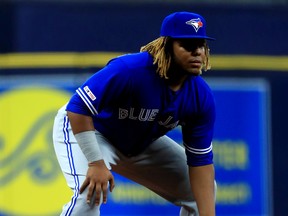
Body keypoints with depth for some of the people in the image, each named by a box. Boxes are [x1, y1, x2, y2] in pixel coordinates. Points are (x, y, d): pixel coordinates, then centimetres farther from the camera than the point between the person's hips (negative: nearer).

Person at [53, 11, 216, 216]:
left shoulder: (202, 97, -19)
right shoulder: (130, 69, -36)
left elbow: (200, 161, -16)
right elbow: (78, 108, -34)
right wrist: (96, 163, -38)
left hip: (141, 144, 7)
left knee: (203, 192, 3)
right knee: (91, 192, -34)